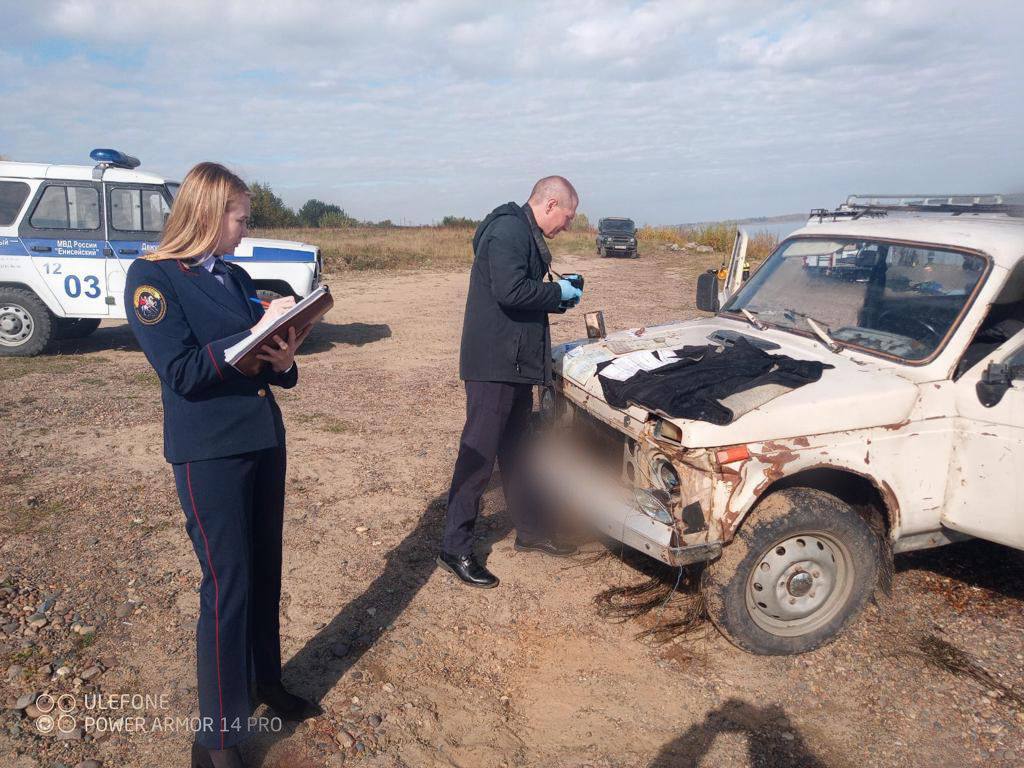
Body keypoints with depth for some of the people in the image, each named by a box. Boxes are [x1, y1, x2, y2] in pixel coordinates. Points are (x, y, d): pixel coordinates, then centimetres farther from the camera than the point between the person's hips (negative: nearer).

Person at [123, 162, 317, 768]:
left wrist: (282, 361, -10)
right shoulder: (152, 278, -9)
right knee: (227, 585, -1)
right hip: (208, 453, -7)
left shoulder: (237, 277, 10)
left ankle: (265, 682, 37)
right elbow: (182, 372, -19)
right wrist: (257, 332, -21)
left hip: (264, 439, 7)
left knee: (266, 571, 16)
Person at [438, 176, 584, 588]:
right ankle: (455, 547, 5)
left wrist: (559, 297, 9)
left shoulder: (524, 233, 18)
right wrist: (559, 292, -13)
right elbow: (511, 291, -27)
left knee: (514, 450, 18)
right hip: (494, 363, -11)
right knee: (479, 454, -5)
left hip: (516, 362, 11)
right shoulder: (508, 230, -15)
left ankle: (529, 530, 31)